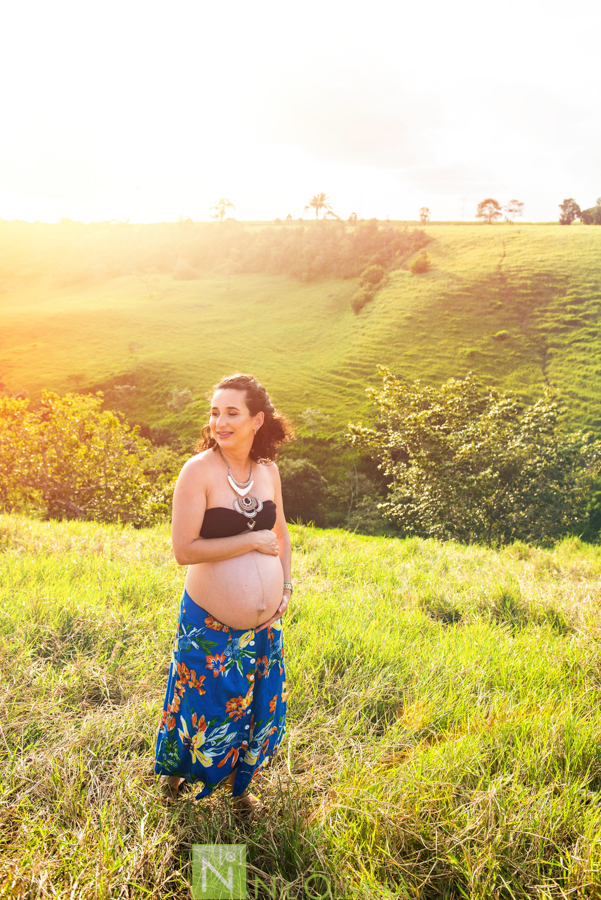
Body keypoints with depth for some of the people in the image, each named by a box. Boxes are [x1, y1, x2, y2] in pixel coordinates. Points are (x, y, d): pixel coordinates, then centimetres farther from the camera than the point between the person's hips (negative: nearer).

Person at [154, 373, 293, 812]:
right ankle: (176, 768, 48)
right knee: (205, 708, 14)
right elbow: (184, 550, -22)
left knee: (257, 709, 19)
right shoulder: (199, 470, -17)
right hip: (211, 626, -5)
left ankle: (240, 783, 47)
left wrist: (285, 586, 4)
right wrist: (252, 541, -20)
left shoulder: (268, 469, -1)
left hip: (265, 626, 5)